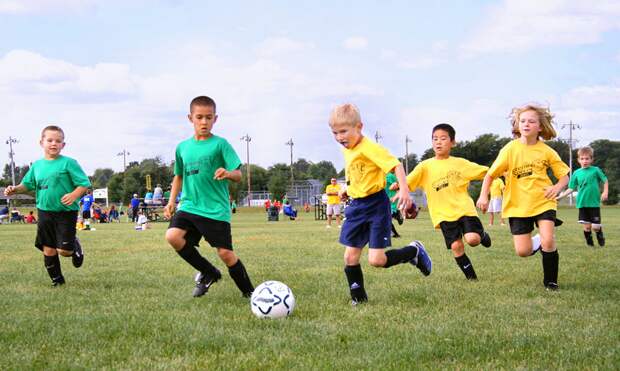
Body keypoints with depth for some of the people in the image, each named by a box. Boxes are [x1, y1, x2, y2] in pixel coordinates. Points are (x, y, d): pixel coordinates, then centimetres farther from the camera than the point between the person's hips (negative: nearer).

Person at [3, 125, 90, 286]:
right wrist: (15, 189, -2)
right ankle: (56, 279, 24)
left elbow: (84, 184, -9)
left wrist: (74, 195, -26)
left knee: (64, 250, -9)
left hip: (66, 212, -4)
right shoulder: (37, 165, 7)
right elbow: (27, 184, 18)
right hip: (45, 211, 5)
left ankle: (75, 247, 26)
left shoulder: (68, 163, -8)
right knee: (48, 249, 7)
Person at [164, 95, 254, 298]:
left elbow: (238, 175, -9)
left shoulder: (220, 144, -3)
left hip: (216, 210, -4)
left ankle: (249, 292, 16)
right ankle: (208, 272, 2)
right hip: (189, 206, 4)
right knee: (172, 235, -19)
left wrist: (228, 173, -31)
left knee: (225, 253, -7)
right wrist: (172, 201, 16)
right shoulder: (182, 147, 11)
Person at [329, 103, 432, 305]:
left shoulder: (369, 148, -18)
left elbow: (396, 165, -26)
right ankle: (358, 298, 16)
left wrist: (404, 189, -37)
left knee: (376, 260, -11)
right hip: (357, 206, 8)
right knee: (350, 256, 2)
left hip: (376, 205, -8)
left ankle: (414, 251, 14)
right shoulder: (347, 150, 9)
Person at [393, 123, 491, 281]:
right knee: (456, 246, -8)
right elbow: (408, 181, -10)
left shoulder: (460, 163, 5)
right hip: (444, 214, 0)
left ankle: (482, 235, 18)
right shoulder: (425, 166, 2)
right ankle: (471, 276, 10)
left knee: (472, 239, -19)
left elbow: (486, 172, 10)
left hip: (464, 208, 0)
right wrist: (399, 184, -30)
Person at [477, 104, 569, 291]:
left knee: (548, 241, -20)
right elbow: (491, 174, -3)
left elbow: (564, 175, 4)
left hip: (543, 202, 0)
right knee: (523, 251, -4)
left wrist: (557, 187, -17)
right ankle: (538, 242, 33)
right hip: (518, 205, 0)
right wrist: (483, 196, -16)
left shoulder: (547, 151, -3)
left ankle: (550, 281, 3)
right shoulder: (511, 149, -7)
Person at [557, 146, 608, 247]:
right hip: (582, 203, 2)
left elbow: (605, 181, 6)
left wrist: (605, 192, -8)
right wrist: (561, 196, -2)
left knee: (595, 227, -2)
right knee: (586, 226, 0)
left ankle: (600, 239, 28)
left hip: (594, 203, -2)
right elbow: (571, 188, 7)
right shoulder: (576, 173, 5)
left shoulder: (595, 170, 0)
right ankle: (589, 242, 20)